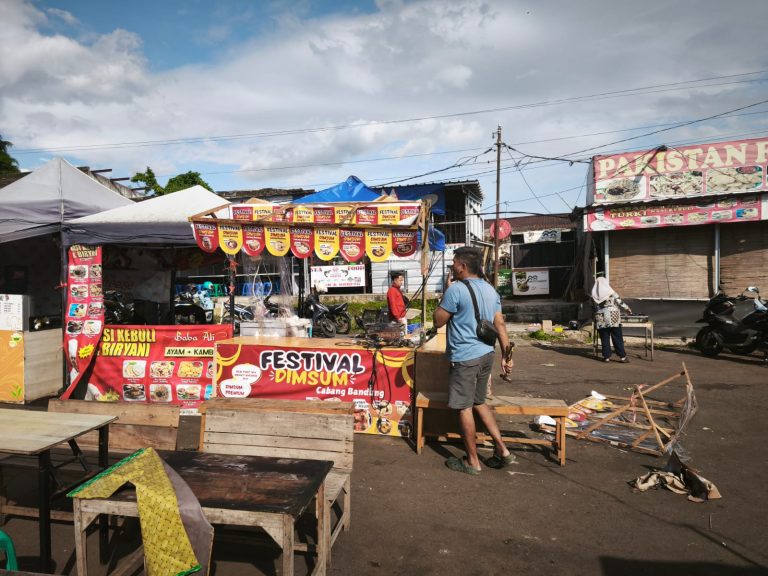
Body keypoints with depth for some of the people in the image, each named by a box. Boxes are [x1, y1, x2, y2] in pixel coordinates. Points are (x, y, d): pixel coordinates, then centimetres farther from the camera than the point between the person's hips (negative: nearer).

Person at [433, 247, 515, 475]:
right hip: (486, 354, 8)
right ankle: (502, 450, 21)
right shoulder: (490, 289, 8)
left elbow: (438, 321, -8)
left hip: (464, 358, -8)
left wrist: (446, 292, 0)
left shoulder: (456, 289, -16)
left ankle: (472, 461, 15)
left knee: (464, 408, 5)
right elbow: (500, 324, 8)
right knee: (479, 402, 21)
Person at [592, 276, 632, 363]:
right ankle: (622, 356, 3)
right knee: (617, 338, 2)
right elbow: (620, 303, -1)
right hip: (612, 318, -2)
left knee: (604, 338, 7)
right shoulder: (611, 292, -4)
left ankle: (606, 357, 7)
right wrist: (628, 309, 13)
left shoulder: (594, 295, 3)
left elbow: (594, 307, 7)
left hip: (601, 319, 2)